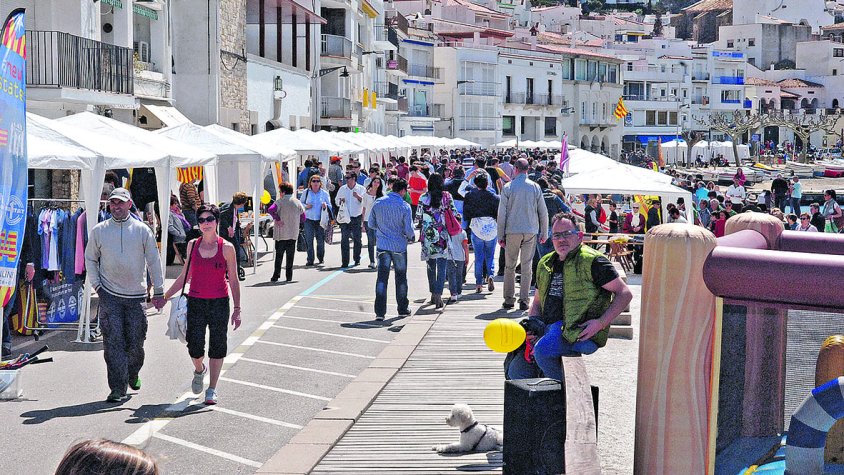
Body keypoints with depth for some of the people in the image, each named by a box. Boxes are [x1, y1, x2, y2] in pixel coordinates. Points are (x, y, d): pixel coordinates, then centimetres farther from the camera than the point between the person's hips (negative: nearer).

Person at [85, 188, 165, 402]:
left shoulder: (142, 230, 2)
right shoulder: (99, 231, 4)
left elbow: (154, 261, 6)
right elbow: (90, 259, 15)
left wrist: (158, 291, 3)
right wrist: (96, 285, 4)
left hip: (136, 296, 0)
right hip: (109, 296, 0)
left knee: (135, 341, 5)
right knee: (113, 342, -6)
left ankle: (133, 374, 34)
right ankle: (118, 388, -4)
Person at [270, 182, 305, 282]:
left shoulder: (280, 201, -6)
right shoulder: (298, 202, 5)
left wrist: (277, 220, -14)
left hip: (281, 234, -3)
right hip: (293, 233, 3)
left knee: (279, 255, 5)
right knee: (290, 255, 8)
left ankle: (276, 276, 4)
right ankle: (289, 276, 7)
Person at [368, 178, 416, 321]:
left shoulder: (378, 203, -2)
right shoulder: (404, 206, -12)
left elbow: (370, 224, 5)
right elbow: (409, 229, -13)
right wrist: (410, 238, 9)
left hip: (383, 246, 2)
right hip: (399, 246, -2)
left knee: (382, 278, 3)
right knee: (401, 278, 14)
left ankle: (380, 312, -4)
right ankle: (403, 309, 24)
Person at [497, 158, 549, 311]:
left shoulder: (508, 187, -3)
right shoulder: (535, 187, 2)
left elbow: (502, 213, -2)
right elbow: (543, 212, 5)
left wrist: (500, 235, 4)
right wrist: (544, 233, 14)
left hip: (512, 231, -1)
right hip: (531, 231, 1)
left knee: (509, 266, 8)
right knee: (527, 266, 5)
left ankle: (509, 299, 8)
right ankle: (524, 300, 3)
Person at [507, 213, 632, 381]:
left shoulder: (591, 261, -5)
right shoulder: (546, 264, 18)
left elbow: (625, 294, -6)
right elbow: (537, 302, 28)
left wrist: (601, 323, -16)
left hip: (578, 331, -7)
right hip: (547, 327, 7)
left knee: (542, 349, -32)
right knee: (516, 369, -2)